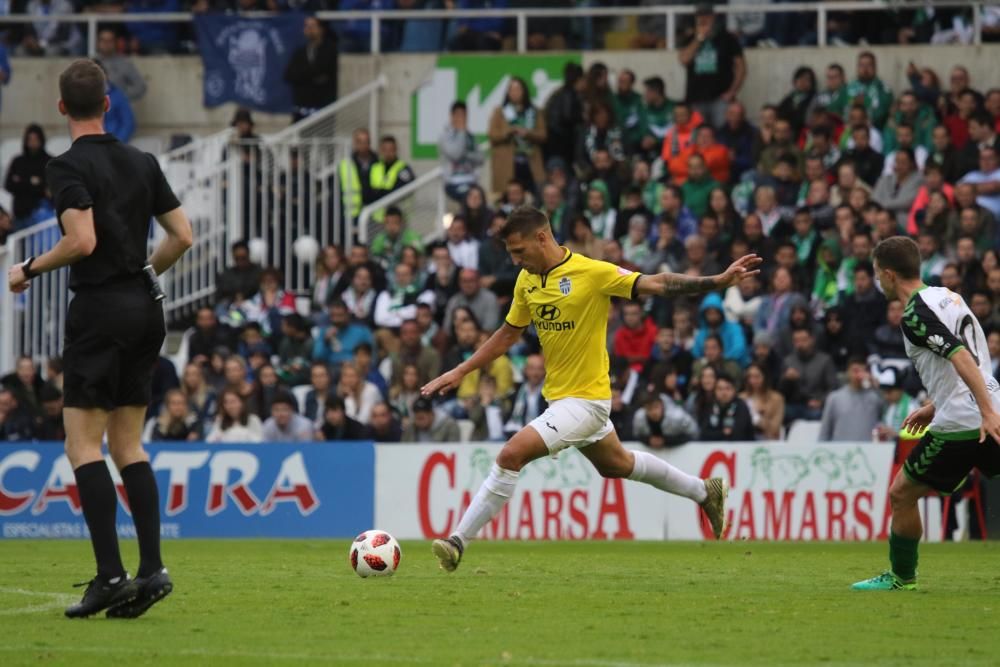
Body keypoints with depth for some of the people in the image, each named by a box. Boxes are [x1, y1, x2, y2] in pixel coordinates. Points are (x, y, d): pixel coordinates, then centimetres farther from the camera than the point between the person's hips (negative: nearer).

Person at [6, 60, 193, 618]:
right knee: (127, 444, 11)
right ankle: (152, 568, 1)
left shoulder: (69, 167, -10)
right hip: (145, 309, 7)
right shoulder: (143, 163, 10)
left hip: (99, 310, -7)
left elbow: (82, 240, -21)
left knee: (83, 445, -4)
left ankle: (110, 574, -13)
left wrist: (30, 270, -6)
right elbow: (183, 235, 9)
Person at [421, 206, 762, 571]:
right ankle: (706, 492, 45)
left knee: (511, 454, -20)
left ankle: (458, 543, -15)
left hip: (586, 399, -9)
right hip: (558, 395, 9)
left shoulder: (593, 273, -19)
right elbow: (508, 334, 16)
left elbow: (658, 284, -19)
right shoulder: (527, 280, 3)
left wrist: (718, 281, -29)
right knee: (616, 464, 26)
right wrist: (460, 371, 12)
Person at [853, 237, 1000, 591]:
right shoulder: (948, 296, 16)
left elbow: (961, 356, -23)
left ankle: (901, 576, 18)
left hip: (959, 425, -8)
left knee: (901, 493, 7)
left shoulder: (915, 314, -11)